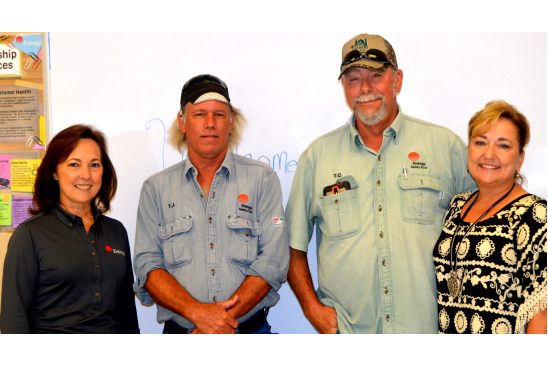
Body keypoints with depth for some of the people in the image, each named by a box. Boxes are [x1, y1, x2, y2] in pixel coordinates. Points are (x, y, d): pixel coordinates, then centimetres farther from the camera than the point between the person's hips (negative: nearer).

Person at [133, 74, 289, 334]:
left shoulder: (262, 179, 1)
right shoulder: (156, 188, 4)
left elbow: (273, 261, -7)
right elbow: (147, 265, -3)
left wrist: (226, 319, -16)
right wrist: (197, 311, -18)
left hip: (250, 329, 0)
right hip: (178, 331, 1)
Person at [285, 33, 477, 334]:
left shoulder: (446, 146, 1)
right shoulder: (317, 156, 3)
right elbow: (293, 245, 6)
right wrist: (313, 307, -3)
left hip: (429, 327, 0)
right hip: (346, 329, 1)